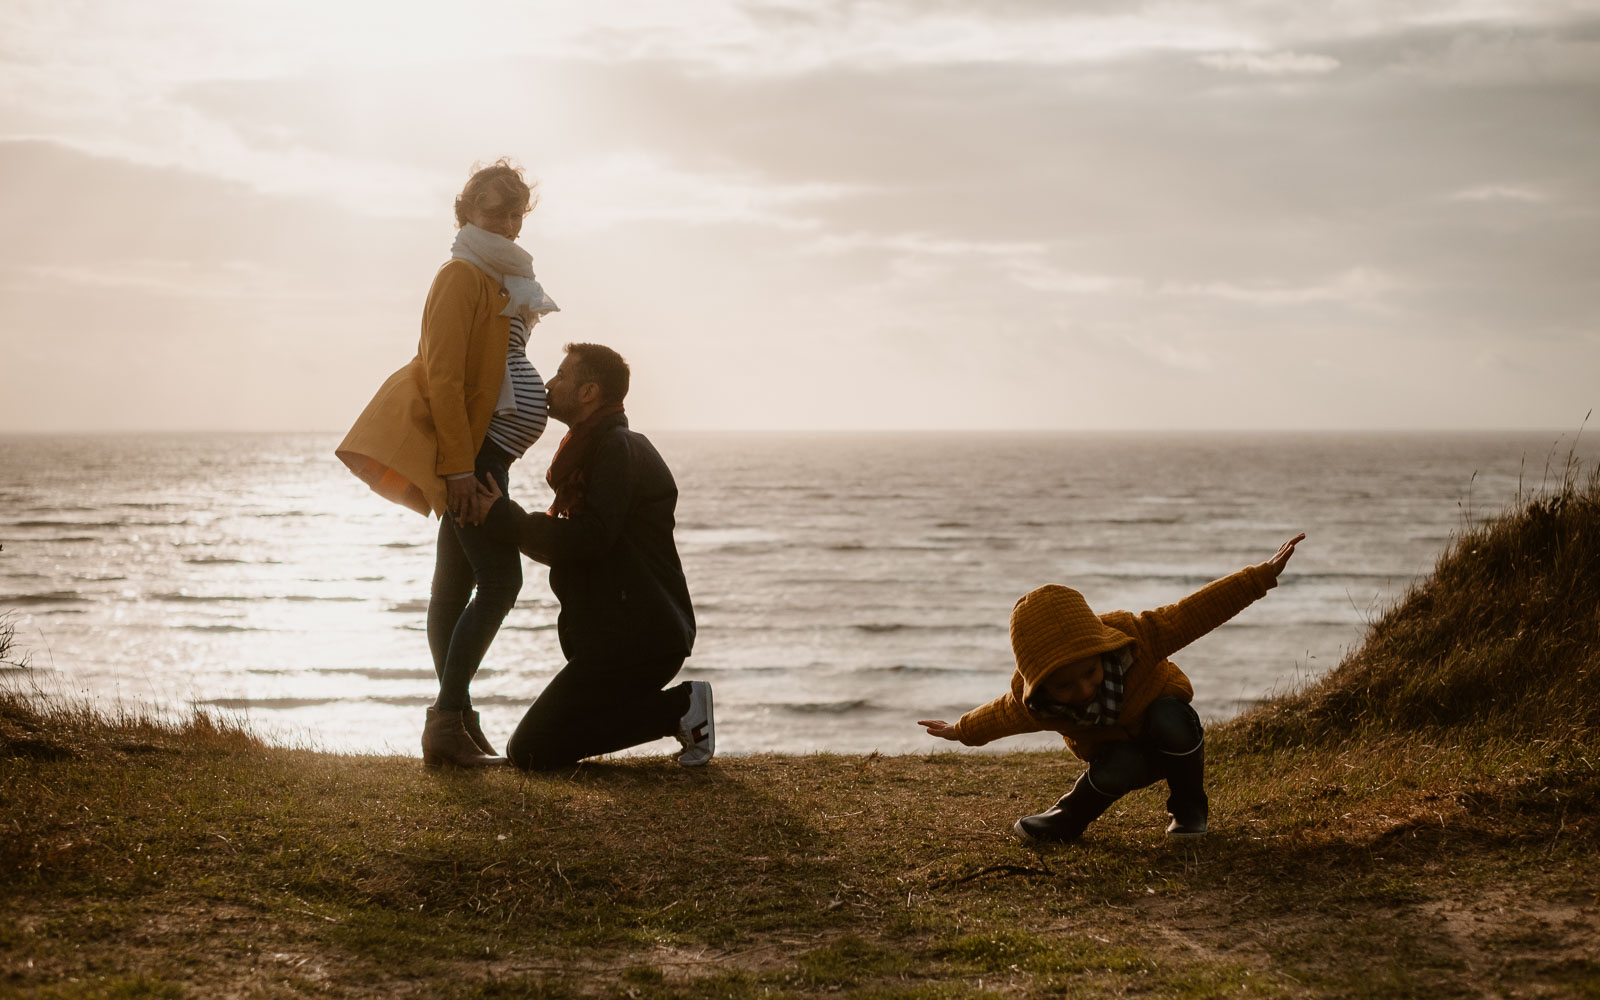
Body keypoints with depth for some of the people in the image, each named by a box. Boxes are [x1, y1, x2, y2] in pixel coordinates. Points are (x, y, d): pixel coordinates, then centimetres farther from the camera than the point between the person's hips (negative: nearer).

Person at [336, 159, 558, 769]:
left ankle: (455, 723, 14)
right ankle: (447, 722, -13)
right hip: (470, 452, -10)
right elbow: (443, 376, -17)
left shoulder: (499, 280, 21)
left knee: (456, 590, 10)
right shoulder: (463, 277, -9)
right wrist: (460, 466, -22)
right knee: (500, 582, -14)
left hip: (483, 451, 10)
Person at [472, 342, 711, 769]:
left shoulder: (618, 449, -12)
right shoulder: (598, 448, 21)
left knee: (529, 750, -12)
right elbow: (564, 547, 21)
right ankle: (681, 708, 7)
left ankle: (678, 708, -9)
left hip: (633, 638, -11)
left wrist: (505, 517, -17)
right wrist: (505, 518, 7)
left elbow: (589, 541, -24)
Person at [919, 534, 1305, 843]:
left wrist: (1262, 575, -35)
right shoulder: (1029, 698, -28)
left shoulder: (1132, 636, -36)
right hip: (1114, 750, 0)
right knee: (1116, 771, -36)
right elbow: (1001, 715, -4)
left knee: (1170, 718, -37)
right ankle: (1070, 820, -5)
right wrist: (962, 731, 16)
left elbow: (1195, 612, -31)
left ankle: (1189, 809, -11)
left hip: (1164, 735, 0)